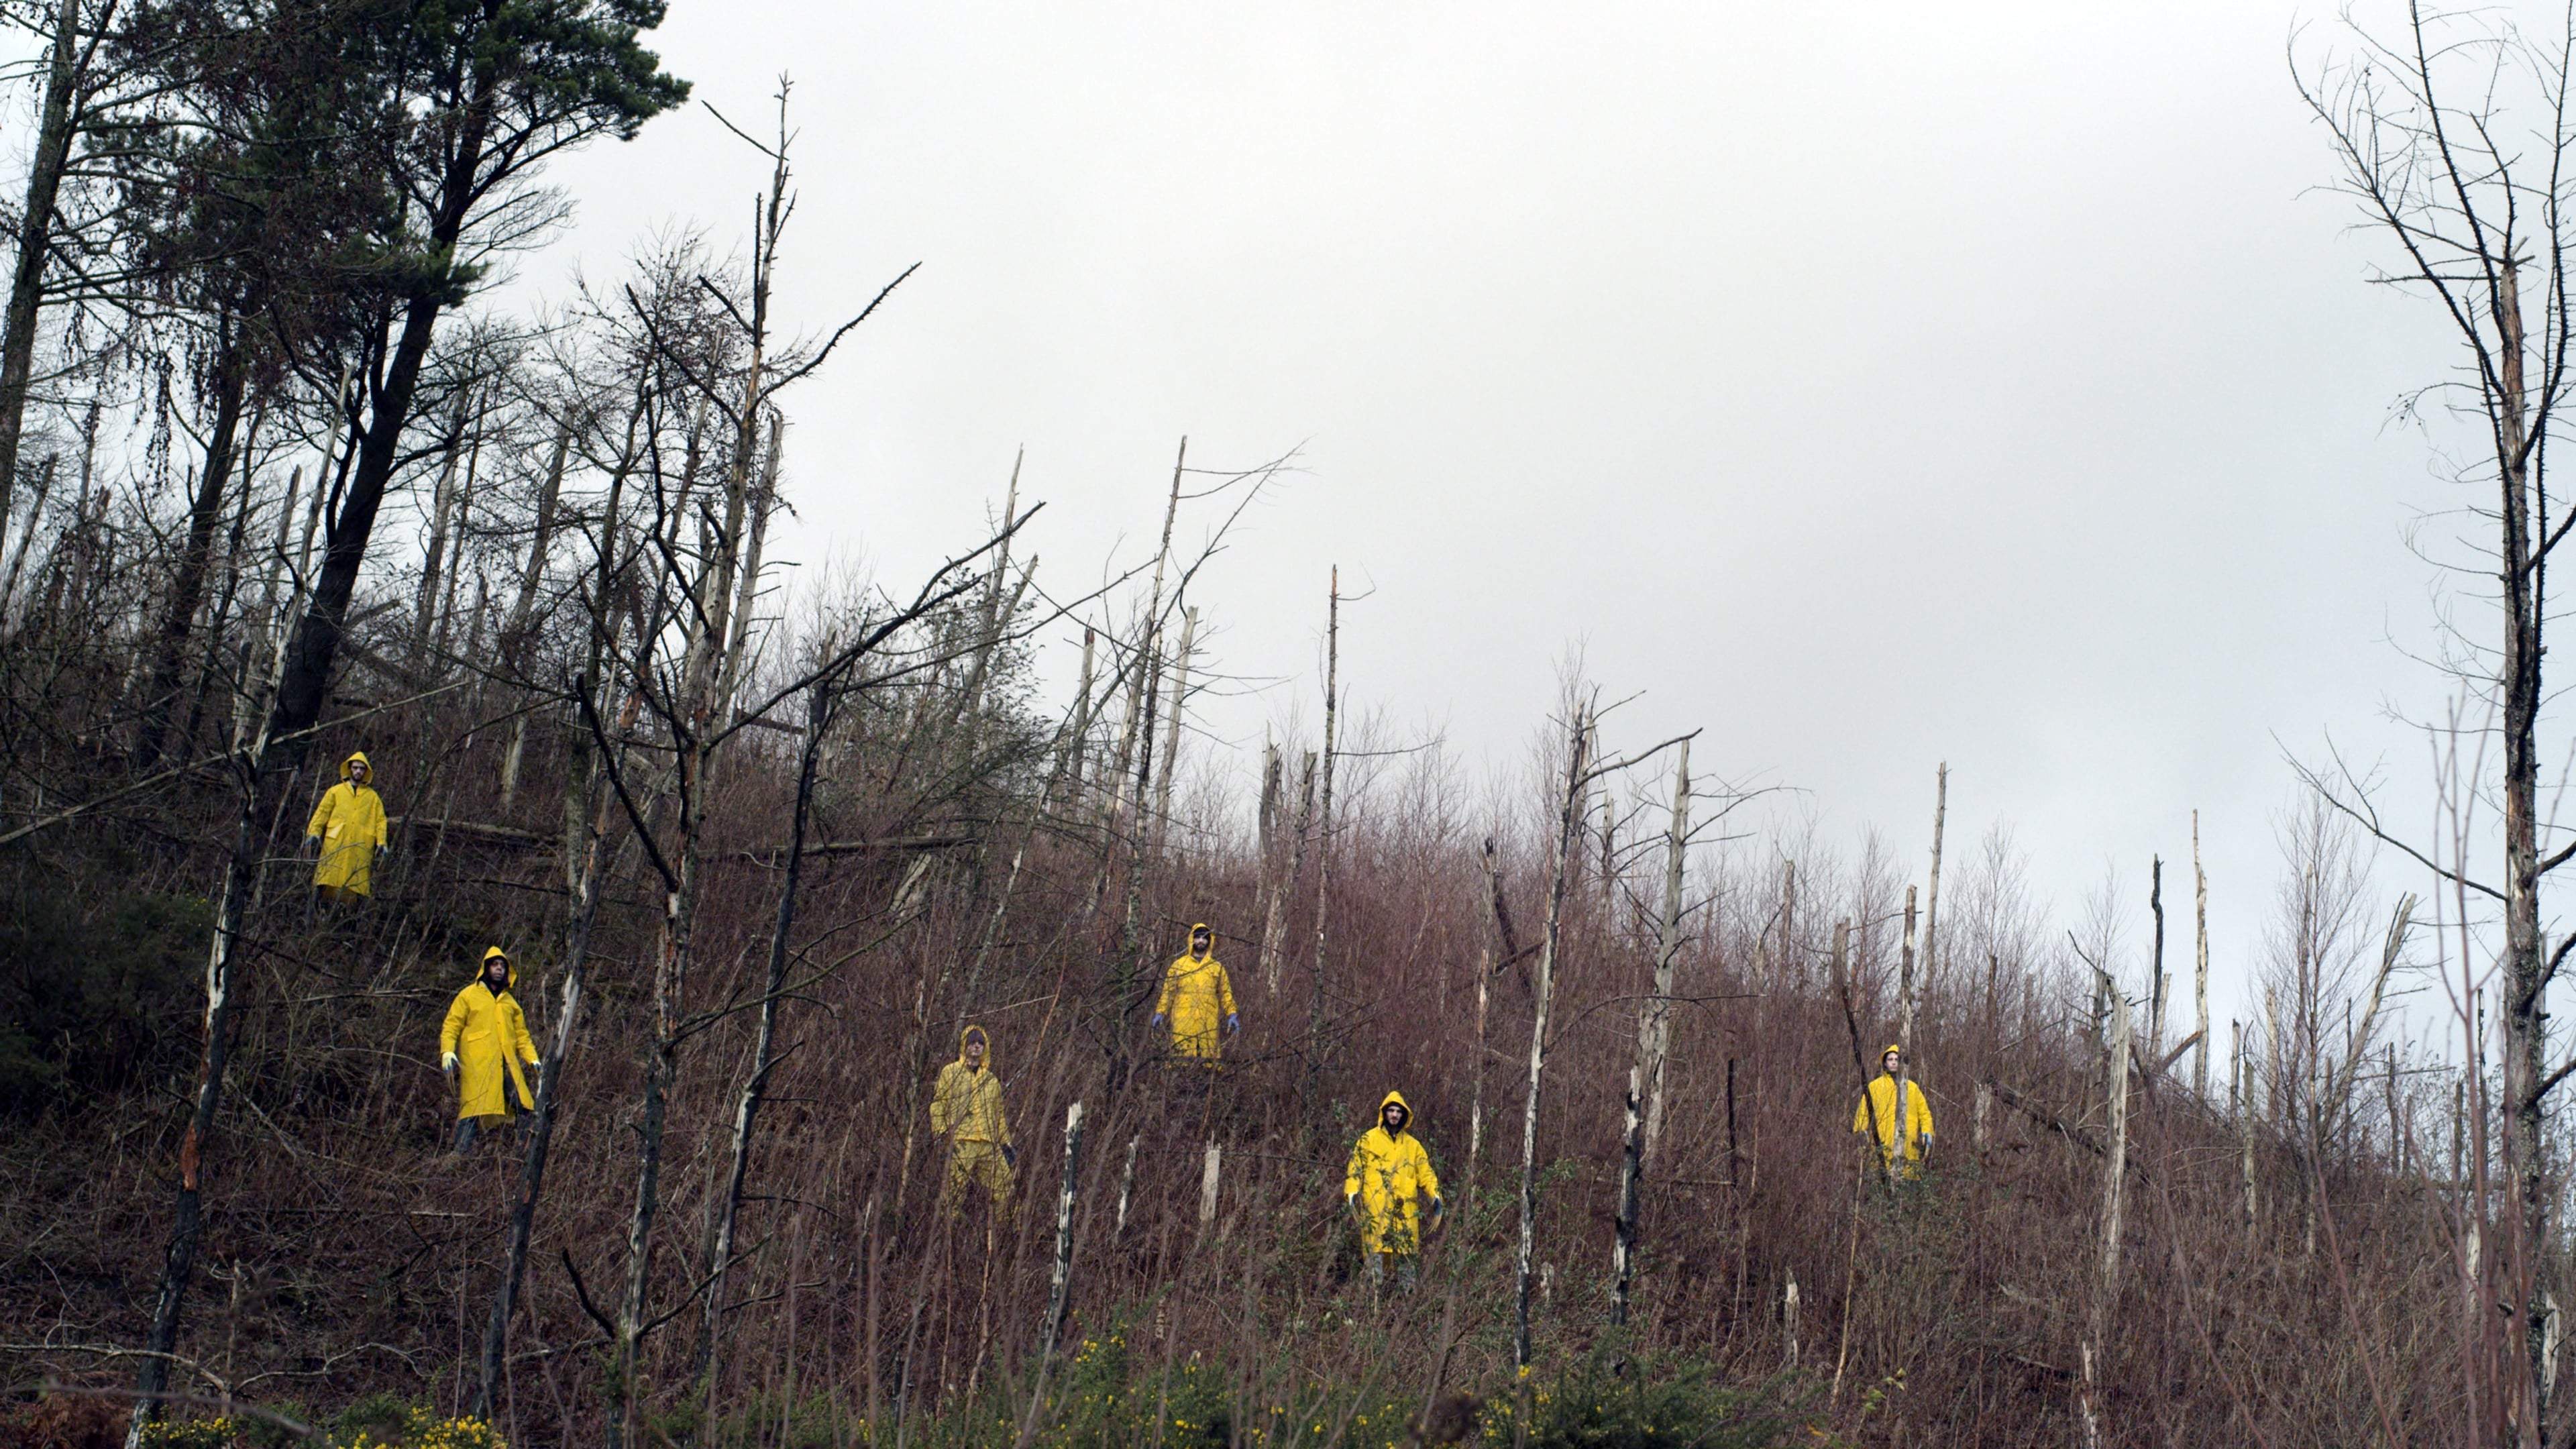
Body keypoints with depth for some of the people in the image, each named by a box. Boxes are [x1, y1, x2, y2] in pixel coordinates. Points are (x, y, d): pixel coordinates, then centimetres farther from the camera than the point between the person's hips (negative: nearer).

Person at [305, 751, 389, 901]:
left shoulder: (372, 796, 18)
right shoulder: (335, 791, 15)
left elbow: (380, 820, 13)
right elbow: (322, 813, 11)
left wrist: (381, 842, 0)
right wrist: (314, 832, -2)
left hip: (360, 848, 1)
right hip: (335, 846, -1)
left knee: (353, 887, -6)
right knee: (330, 881, -11)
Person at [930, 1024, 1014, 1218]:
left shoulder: (992, 1079, 22)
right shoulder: (951, 1072, 8)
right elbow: (938, 1104, 3)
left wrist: (1006, 1144, 19)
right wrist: (940, 1133, -8)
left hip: (989, 1144, 5)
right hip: (960, 1143, -4)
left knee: (1002, 1190, 1)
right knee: (954, 1190, -9)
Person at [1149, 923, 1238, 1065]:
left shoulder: (1217, 967, 16)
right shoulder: (1179, 965, 13)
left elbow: (1226, 993, 15)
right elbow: (1168, 991, 11)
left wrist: (1232, 1015, 3)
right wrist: (1160, 1013, 2)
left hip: (1208, 1024, 1)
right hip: (1183, 1022, -1)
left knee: (1208, 1060, -4)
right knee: (1182, 1055, -10)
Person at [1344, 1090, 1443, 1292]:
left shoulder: (1413, 1145, 17)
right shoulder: (1368, 1140, 6)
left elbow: (1425, 1173, 16)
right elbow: (1355, 1168, 1)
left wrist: (1436, 1197, 4)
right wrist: (1352, 1194, -11)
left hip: (1405, 1211, 4)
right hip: (1375, 1209, -4)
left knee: (1405, 1254, 5)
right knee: (1375, 1252, -9)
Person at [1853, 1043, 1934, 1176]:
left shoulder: (1913, 1087, 19)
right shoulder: (1874, 1086, 12)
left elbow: (1924, 1112, 18)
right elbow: (1863, 1110, 7)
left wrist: (1927, 1131, 3)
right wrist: (1861, 1131, -7)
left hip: (1909, 1144, 2)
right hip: (1884, 1144, -2)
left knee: (1909, 1177, -2)